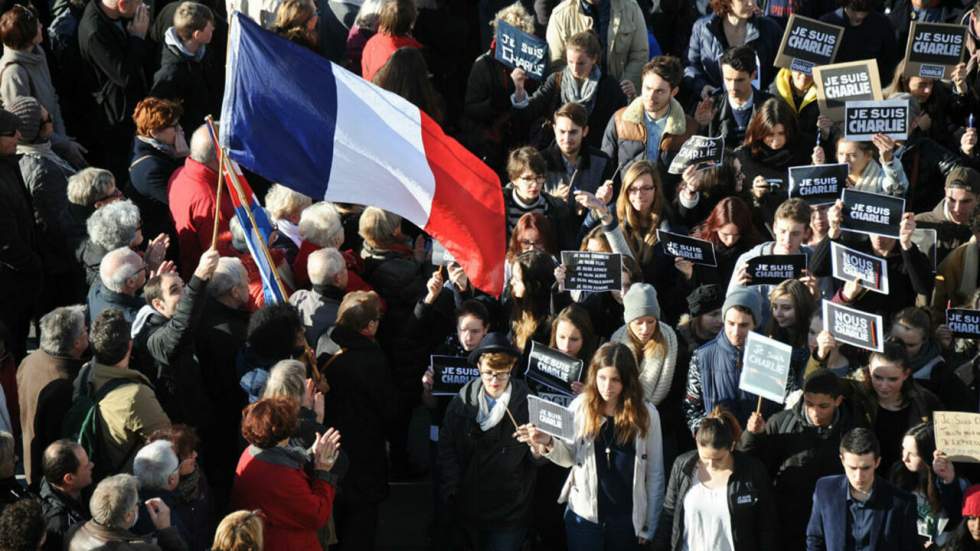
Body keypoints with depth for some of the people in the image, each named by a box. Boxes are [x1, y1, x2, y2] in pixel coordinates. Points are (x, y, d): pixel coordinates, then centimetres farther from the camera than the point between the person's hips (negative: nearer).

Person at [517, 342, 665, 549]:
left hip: (627, 520, -1)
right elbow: (569, 457, 6)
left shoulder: (646, 413, -8)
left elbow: (655, 473, -2)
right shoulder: (580, 406, -5)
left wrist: (649, 527, 0)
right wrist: (548, 443, -15)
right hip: (584, 515, 1)